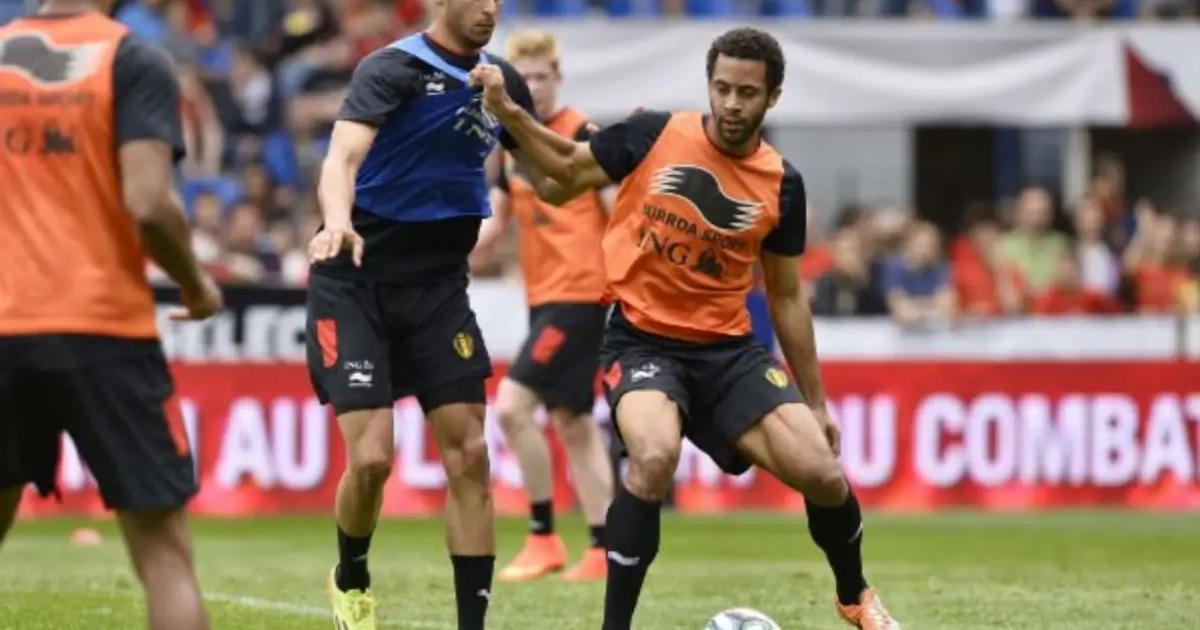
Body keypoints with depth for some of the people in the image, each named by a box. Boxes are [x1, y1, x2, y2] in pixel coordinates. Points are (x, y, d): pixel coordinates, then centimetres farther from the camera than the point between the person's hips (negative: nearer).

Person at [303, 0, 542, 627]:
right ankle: (350, 580, 19)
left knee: (468, 453, -3)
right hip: (355, 284, -5)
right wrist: (338, 222, -48)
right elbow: (344, 155, -30)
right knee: (372, 456, -12)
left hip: (438, 286, 5)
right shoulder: (392, 69, -13)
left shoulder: (501, 81, 6)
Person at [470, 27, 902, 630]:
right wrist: (508, 113, -9)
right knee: (656, 457, -33)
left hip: (729, 349, 3)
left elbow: (786, 296, 11)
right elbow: (566, 171, 7)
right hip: (643, 340, -3)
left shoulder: (781, 185, 1)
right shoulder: (653, 136, -7)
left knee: (821, 474, -10)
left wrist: (815, 402, 13)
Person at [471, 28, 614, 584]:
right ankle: (602, 550, 14)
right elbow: (497, 221, 18)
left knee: (513, 405, -14)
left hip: (579, 293, -8)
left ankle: (544, 538, -6)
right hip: (543, 296, 8)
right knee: (571, 421, 10)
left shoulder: (580, 137, -10)